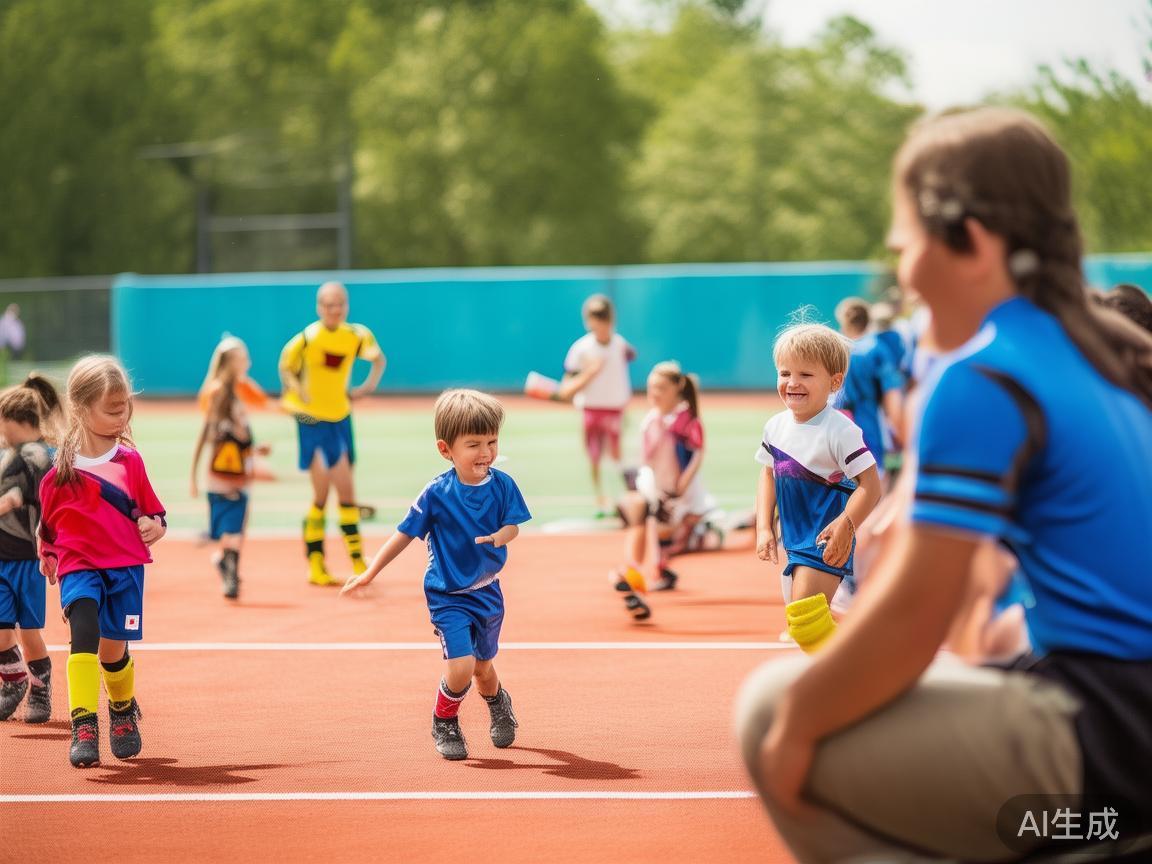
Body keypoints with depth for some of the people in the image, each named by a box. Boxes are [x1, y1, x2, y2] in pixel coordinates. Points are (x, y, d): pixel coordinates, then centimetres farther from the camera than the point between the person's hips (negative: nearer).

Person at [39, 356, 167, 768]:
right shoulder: (60, 469, -4)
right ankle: (84, 728, -26)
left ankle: (123, 708, 39)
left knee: (113, 649, 6)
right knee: (84, 633, -23)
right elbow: (48, 521, 12)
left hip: (126, 565, 2)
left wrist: (155, 525, -8)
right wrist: (47, 554, 7)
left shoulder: (130, 460, 1)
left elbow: (150, 507, 11)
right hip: (78, 565, -2)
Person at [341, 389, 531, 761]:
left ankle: (498, 703, 54)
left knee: (483, 665, 19)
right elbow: (405, 534, -9)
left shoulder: (503, 485, -10)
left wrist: (500, 537, -30)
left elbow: (513, 524, -5)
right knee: (461, 666, -18)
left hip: (488, 590, 4)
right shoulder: (437, 494, -17)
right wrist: (371, 572, -9)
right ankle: (444, 724, 11)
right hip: (448, 595, -4)